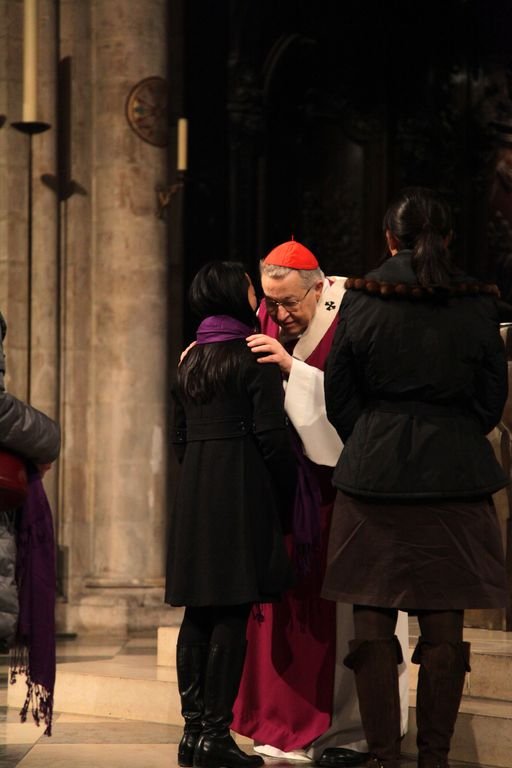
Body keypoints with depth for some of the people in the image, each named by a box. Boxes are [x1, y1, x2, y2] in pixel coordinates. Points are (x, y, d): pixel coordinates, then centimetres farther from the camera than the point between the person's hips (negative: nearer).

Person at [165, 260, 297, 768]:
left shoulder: (190, 361, 13)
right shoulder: (254, 358, -8)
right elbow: (271, 437, -13)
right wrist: (289, 498, -3)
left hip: (194, 496, 7)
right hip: (242, 494, -7)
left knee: (198, 615, 10)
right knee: (232, 615, -6)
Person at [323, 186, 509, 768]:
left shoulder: (362, 300, -3)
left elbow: (337, 395, 2)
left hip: (373, 474, -1)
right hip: (455, 476, 1)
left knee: (373, 620, 4)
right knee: (444, 625, 5)